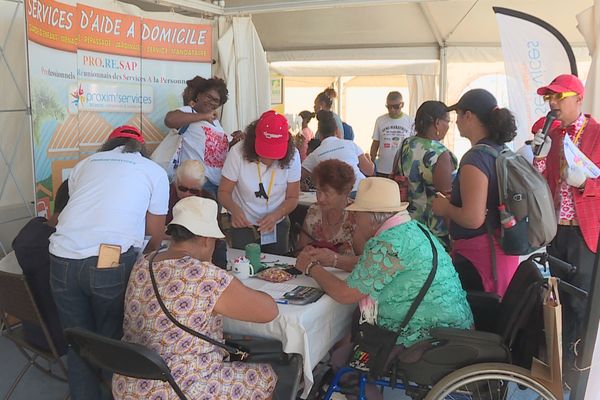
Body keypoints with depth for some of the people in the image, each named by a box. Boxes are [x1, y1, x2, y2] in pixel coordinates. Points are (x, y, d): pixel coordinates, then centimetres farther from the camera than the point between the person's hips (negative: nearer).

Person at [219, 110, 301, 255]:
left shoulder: (292, 156, -17)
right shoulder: (238, 152, -21)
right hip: (243, 225, -1)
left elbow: (292, 197, -8)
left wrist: (276, 216, -27)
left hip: (277, 226, 2)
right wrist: (234, 209, -33)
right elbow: (224, 192, -12)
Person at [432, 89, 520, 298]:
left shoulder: (475, 158, -20)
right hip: (502, 248, 10)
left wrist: (445, 208, -9)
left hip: (478, 255, -10)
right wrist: (453, 200, 17)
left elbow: (473, 218, -27)